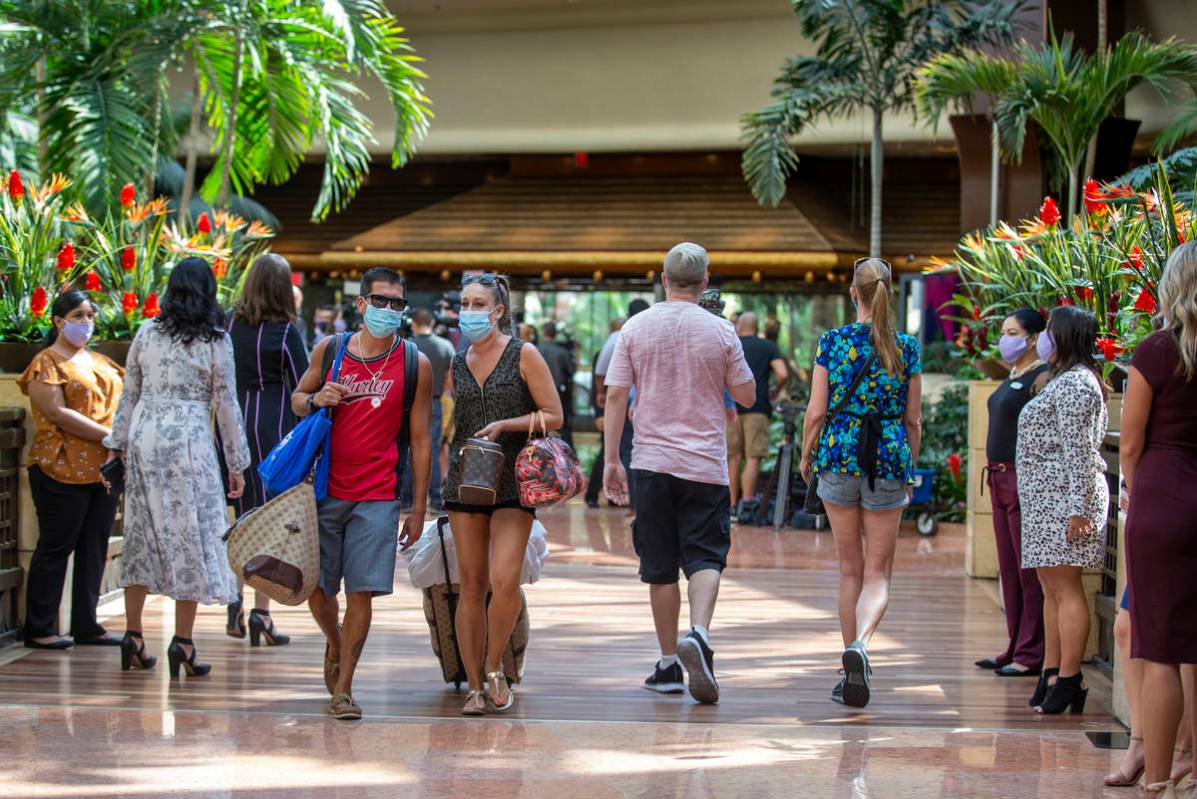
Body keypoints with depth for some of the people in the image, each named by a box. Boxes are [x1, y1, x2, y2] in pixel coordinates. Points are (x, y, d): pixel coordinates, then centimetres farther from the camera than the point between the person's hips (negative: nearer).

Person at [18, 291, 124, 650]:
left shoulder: (99, 362, 19)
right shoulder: (46, 362, -4)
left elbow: (119, 402, 21)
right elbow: (57, 413, -15)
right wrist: (108, 435, -19)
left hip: (104, 468, 7)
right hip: (63, 469, -7)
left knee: (94, 549, 8)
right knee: (56, 548, -3)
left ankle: (86, 624, 15)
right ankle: (39, 629, 4)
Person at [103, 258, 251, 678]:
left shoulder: (146, 332, 6)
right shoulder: (215, 340, -4)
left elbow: (129, 394, 11)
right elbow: (226, 405, -1)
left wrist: (119, 445, 19)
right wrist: (236, 464, 5)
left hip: (144, 438, 4)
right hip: (188, 440, -4)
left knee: (142, 534, 11)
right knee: (190, 534, 0)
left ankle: (133, 635, 13)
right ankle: (183, 642, -2)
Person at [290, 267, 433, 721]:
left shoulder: (414, 364, 1)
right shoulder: (329, 351, 5)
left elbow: (420, 440, 3)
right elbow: (297, 399, 18)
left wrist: (419, 508, 1)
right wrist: (316, 400, -7)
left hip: (377, 496, -2)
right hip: (325, 490, 2)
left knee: (361, 592, -4)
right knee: (316, 587, 6)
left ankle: (343, 687, 6)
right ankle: (335, 644, 38)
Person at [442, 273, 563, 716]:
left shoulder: (523, 354, -1)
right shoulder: (458, 364, 12)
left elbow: (554, 416, -3)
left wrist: (504, 425, -14)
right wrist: (447, 475, 19)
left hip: (513, 480, -4)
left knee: (505, 581, -16)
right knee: (471, 585, 2)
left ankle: (495, 668, 6)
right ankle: (474, 686, 9)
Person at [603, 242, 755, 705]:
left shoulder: (636, 328, 1)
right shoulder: (720, 332, -3)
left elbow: (616, 395, -1)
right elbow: (746, 396, 5)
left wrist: (611, 460, 4)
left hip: (651, 462, 2)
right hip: (706, 464, -1)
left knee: (660, 567, 9)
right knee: (705, 558, 0)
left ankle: (669, 665, 14)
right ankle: (698, 634, -27)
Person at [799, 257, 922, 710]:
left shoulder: (832, 342, -3)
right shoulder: (907, 348, 0)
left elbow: (816, 412, -4)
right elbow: (913, 420, 4)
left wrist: (807, 456, 12)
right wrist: (909, 471, 17)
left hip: (838, 457, 0)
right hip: (888, 461, 0)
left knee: (850, 570, 14)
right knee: (878, 574, 4)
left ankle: (853, 667, 17)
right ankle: (860, 644, -24)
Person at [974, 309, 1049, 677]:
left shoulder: (1041, 377, -12)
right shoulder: (1013, 377, 17)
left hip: (1026, 479, -10)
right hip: (1001, 479, 10)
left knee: (1029, 570, -5)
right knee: (1010, 569, 13)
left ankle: (1032, 654, -1)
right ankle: (1016, 649, 19)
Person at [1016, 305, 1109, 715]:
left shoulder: (1075, 385, -12)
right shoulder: (1064, 381, 21)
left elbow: (1079, 452, -19)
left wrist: (1078, 508, -23)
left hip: (1063, 497, -11)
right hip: (1046, 499, 11)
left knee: (1065, 588, -9)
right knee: (1052, 588, 12)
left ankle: (1069, 680, -8)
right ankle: (1052, 673, 17)